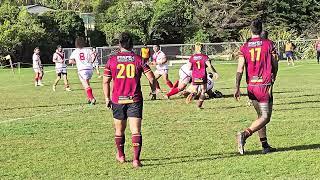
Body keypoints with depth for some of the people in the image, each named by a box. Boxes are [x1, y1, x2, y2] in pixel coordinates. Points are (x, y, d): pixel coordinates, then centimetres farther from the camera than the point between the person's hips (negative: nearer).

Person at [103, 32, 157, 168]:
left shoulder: (112, 60, 0)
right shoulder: (138, 59, -2)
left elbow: (106, 81, 1)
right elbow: (151, 78, -4)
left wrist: (107, 98, 11)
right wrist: (153, 91, 15)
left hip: (117, 100, 1)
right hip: (135, 100, -1)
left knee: (119, 130, 18)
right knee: (136, 131, -4)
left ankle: (120, 155, 33)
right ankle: (136, 159, -14)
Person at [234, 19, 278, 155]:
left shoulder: (244, 47, 3)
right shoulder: (268, 44, -3)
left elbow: (240, 69, -4)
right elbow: (275, 65, 3)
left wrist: (237, 88, -3)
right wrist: (273, 79, 21)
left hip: (251, 86, 5)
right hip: (264, 85, -4)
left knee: (260, 115, 16)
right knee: (265, 117, -2)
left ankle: (265, 146, 15)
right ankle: (244, 135, -23)